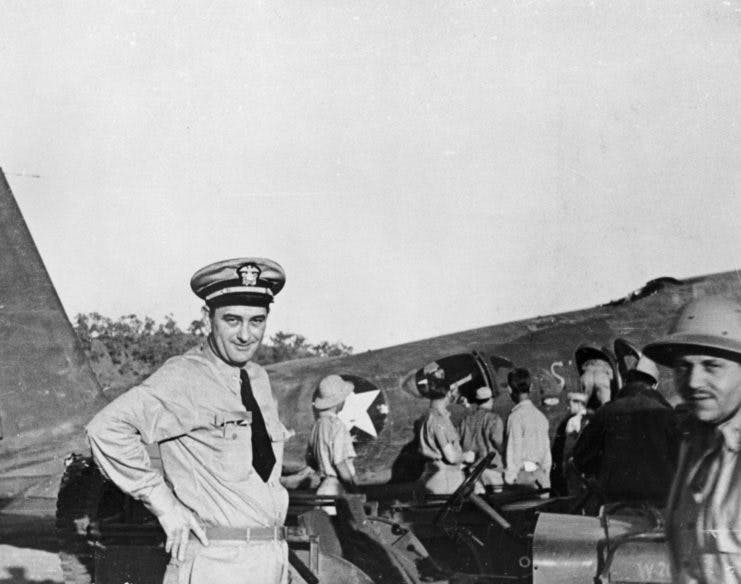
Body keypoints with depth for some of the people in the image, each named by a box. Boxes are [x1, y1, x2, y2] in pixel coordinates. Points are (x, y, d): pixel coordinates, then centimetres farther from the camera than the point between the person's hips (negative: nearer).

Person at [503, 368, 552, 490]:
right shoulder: (541, 416, 11)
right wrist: (545, 478, 19)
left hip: (523, 474, -7)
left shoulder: (516, 416, -10)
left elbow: (513, 450, -11)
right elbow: (547, 453, 14)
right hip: (540, 474, 7)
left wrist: (509, 478, -7)